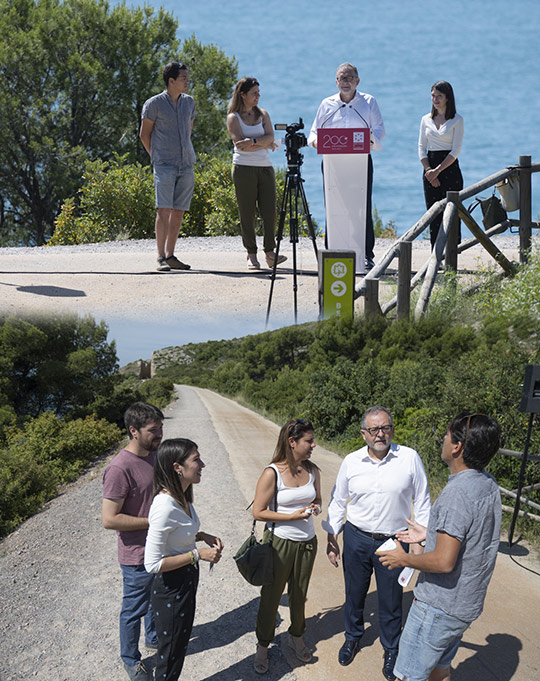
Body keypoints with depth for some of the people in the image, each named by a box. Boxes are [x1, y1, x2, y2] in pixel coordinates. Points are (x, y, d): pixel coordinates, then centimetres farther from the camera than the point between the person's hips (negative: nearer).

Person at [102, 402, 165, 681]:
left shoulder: (154, 455, 0)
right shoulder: (119, 469, -28)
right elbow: (109, 519, -27)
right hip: (138, 556, -8)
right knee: (134, 609, 11)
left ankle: (154, 638, 50)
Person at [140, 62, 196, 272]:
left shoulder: (189, 102, 13)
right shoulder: (154, 103, -2)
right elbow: (144, 134, 4)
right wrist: (157, 157, 7)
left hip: (186, 166, 5)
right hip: (164, 166, -5)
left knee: (178, 212, 4)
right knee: (164, 210, -12)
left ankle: (170, 256, 11)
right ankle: (161, 257, -10)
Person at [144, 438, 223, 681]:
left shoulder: (182, 497, -1)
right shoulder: (165, 506, -30)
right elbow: (152, 564, -28)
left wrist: (203, 536, 1)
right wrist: (197, 554, -23)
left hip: (187, 582, 9)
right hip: (171, 589, -9)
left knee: (181, 645, 24)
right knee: (171, 654, 9)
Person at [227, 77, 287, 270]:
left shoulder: (263, 114, 15)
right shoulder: (233, 118, 2)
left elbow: (270, 137, -1)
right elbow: (240, 144, -10)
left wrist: (252, 141, -16)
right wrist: (264, 144, -5)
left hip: (265, 167, 4)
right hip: (243, 168, -3)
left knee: (269, 211, -4)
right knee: (247, 213, -2)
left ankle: (270, 252, 1)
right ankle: (252, 255, 4)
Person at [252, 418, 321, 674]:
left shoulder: (312, 470, -2)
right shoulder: (272, 473, -18)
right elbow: (258, 512, -16)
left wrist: (316, 508, -9)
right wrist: (293, 516, -21)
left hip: (307, 542, 5)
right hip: (279, 542, -5)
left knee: (299, 594, 19)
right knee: (271, 596, 9)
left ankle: (296, 637, 41)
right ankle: (262, 646, 26)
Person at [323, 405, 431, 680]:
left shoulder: (409, 458, -10)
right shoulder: (351, 462, -4)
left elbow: (421, 501, -1)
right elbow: (338, 501, 8)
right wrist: (331, 537, 7)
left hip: (393, 542, -2)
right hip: (356, 539, 2)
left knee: (390, 600, 10)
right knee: (354, 592, 18)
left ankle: (391, 650, 32)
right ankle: (353, 637, 43)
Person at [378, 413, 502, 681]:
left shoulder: (457, 492, -28)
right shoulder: (488, 484, 2)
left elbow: (444, 562, -29)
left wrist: (403, 559, -13)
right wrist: (430, 534, 18)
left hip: (439, 606, -9)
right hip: (467, 603, 9)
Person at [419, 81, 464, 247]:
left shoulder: (457, 120, -1)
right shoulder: (426, 119, 11)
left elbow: (456, 150, -7)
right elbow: (421, 147, 8)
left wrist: (438, 170, -15)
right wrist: (428, 170, -7)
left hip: (450, 167, -4)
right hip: (430, 169, 4)